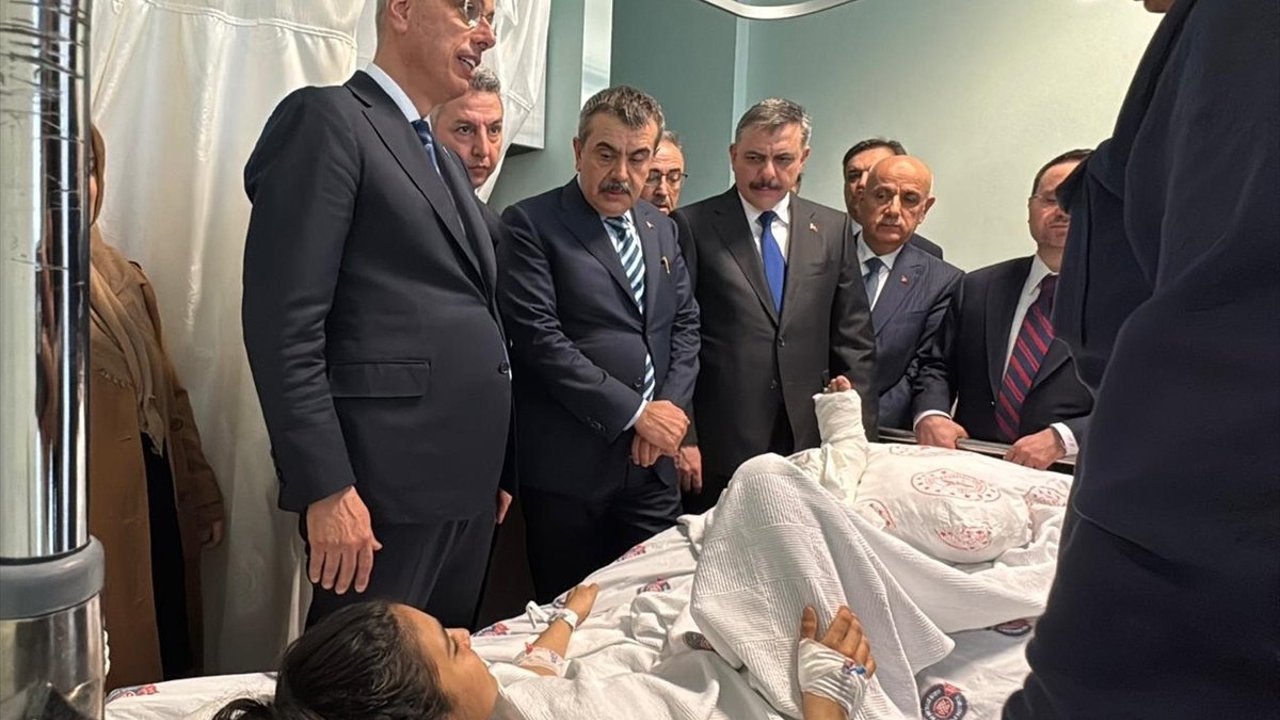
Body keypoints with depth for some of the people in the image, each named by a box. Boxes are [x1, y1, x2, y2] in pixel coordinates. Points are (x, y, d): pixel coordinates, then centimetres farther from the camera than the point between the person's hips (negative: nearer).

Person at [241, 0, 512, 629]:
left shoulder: (444, 160, 20)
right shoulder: (326, 119, -7)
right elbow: (282, 323, -15)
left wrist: (492, 465, 17)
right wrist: (326, 489, -20)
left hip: (466, 483, 8)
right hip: (385, 488, -8)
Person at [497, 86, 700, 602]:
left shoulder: (662, 229, 15)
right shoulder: (531, 224, -6)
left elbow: (685, 323, 14)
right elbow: (538, 337, -14)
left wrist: (671, 408, -3)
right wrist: (635, 412, -14)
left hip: (652, 461, 5)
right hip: (568, 465, -5)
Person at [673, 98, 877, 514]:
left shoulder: (833, 230, 10)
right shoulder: (692, 226, 0)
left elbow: (854, 345, 10)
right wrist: (681, 437, -8)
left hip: (809, 447, 3)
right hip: (718, 451, -2)